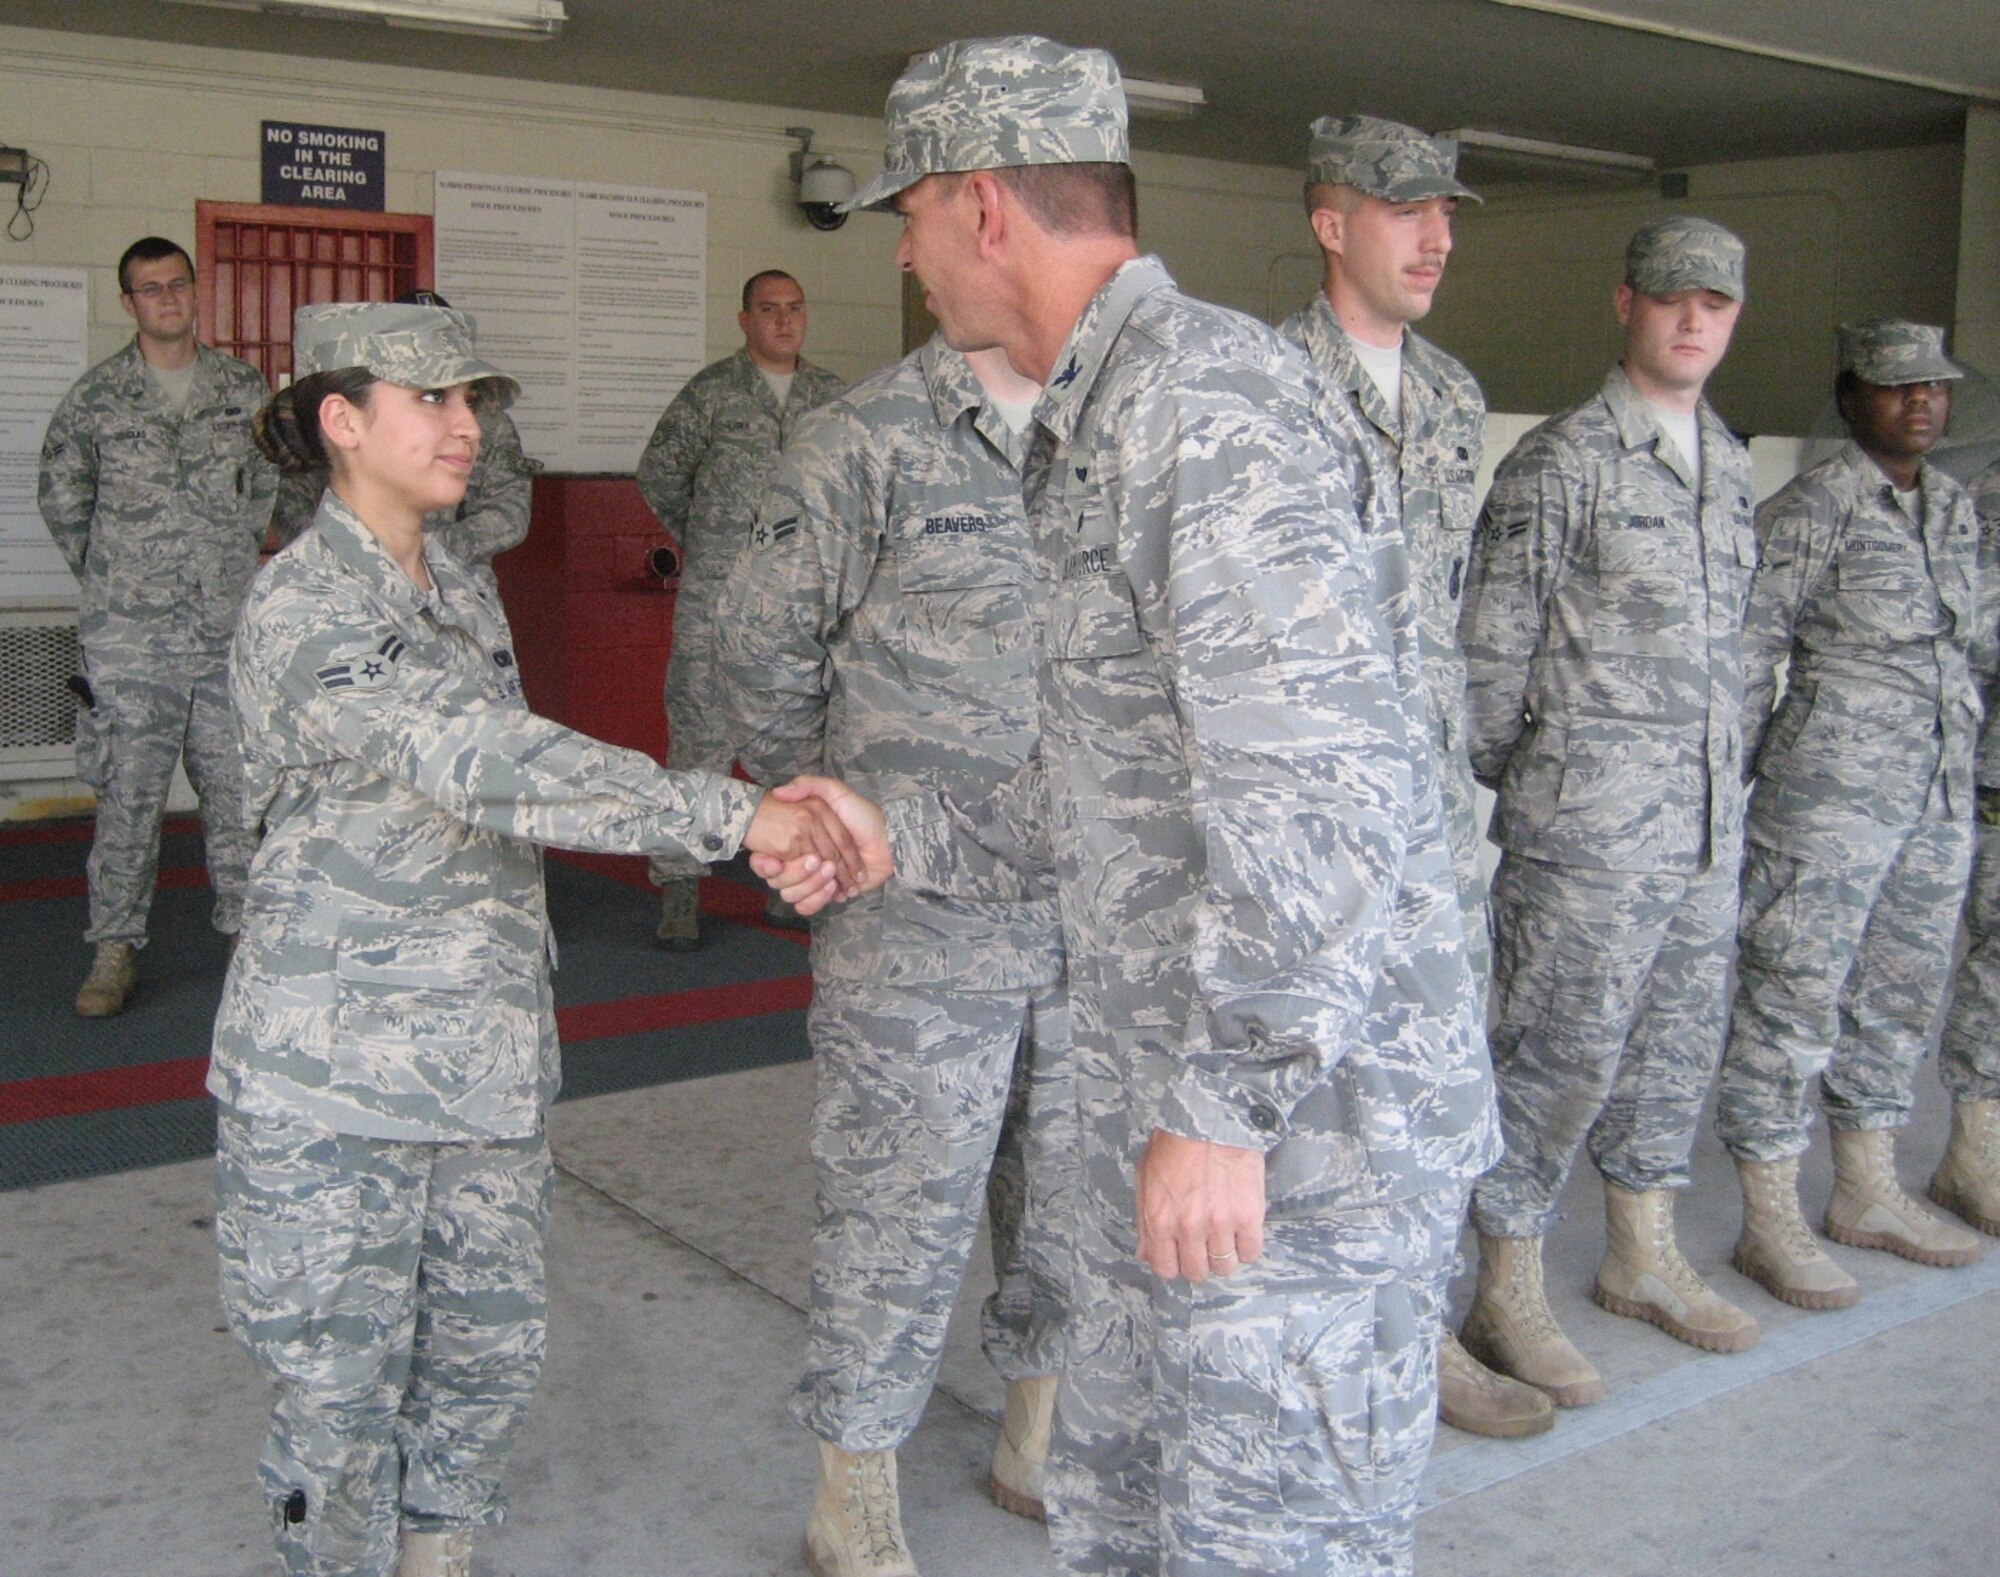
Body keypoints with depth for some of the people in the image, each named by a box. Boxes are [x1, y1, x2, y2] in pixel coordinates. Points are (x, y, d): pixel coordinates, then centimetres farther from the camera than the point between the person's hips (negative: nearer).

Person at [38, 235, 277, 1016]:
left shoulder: (244, 388, 8)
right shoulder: (96, 396, 3)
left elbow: (270, 479, 19)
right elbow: (61, 494, 13)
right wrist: (106, 571, 11)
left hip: (232, 626, 2)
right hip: (130, 634, -2)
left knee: (238, 783, 6)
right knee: (128, 791, 0)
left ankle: (248, 926, 18)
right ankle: (116, 946, 8)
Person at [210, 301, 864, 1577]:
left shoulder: (463, 594, 11)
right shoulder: (303, 612, -15)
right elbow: (490, 763, -29)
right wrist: (733, 813, -34)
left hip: (486, 1051, 7)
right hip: (335, 1073, -7)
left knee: (493, 1347, 13)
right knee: (344, 1379, 5)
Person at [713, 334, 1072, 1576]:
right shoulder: (867, 445, -9)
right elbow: (765, 654, -4)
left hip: (1097, 915, 6)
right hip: (921, 926, -5)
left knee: (1070, 1188, 17)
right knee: (905, 1204, 4)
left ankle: (1037, 1443, 38)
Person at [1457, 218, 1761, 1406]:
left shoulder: (1730, 462, 14)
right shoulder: (1561, 462, -9)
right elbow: (1491, 650, -8)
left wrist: (1726, 777, 17)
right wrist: (1500, 794, -3)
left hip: (1710, 818, 7)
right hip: (1591, 819, -7)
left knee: (1679, 1041, 16)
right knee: (1562, 1049, -3)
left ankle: (1644, 1254, 32)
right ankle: (1508, 1294, 11)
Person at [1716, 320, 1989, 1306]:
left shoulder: (1955, 510, 13)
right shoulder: (1812, 509, -9)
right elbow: (1752, 648, -10)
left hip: (1941, 797, 8)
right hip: (1832, 791, -8)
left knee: (1903, 992, 15)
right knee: (1795, 993, -3)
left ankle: (1868, 1196, 30)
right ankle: (1770, 1225, 6)